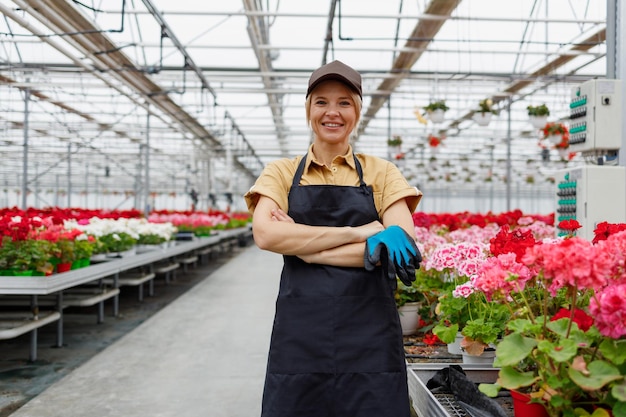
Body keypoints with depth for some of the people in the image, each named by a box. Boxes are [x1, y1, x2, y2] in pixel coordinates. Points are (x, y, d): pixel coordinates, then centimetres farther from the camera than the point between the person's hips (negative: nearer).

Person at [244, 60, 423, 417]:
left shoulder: (382, 174, 6)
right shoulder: (281, 173, 7)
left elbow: (405, 245, -9)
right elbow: (265, 234, -11)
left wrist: (302, 246, -11)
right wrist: (360, 232, -16)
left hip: (370, 334, 0)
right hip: (300, 332, 1)